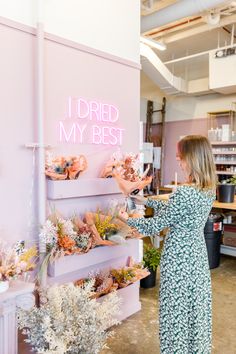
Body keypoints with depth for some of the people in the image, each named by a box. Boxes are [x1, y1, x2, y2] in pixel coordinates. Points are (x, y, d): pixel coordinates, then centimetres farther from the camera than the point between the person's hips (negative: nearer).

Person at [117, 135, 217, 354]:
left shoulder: (184, 193, -28)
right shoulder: (209, 189, -2)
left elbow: (154, 227, -18)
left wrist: (127, 219, -2)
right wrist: (146, 201, 16)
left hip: (179, 258, -8)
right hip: (198, 255, 8)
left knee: (177, 310, 12)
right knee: (197, 306, 23)